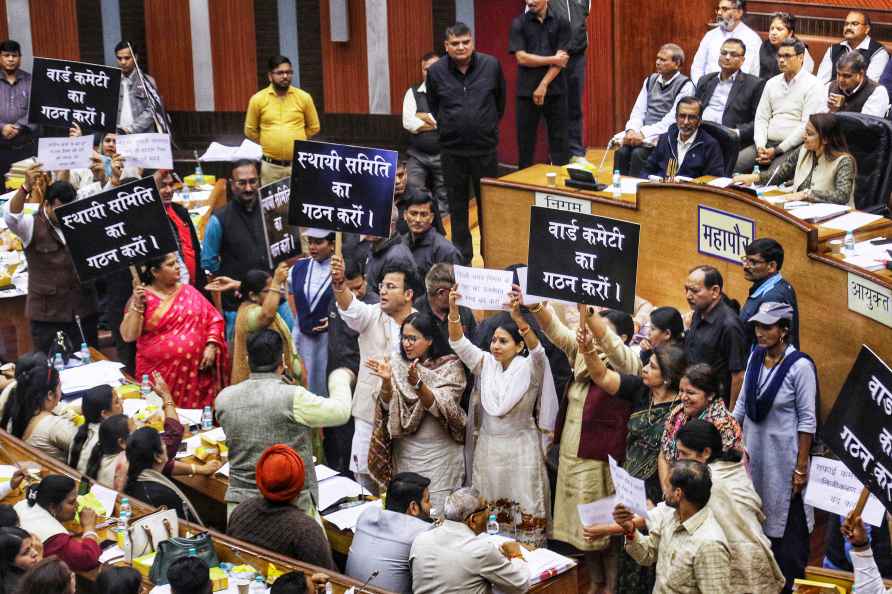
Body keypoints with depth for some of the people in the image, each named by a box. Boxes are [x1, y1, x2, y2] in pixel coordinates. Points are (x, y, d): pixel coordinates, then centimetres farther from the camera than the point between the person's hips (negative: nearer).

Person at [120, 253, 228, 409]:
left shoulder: (188, 291, 11)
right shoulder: (141, 298, 1)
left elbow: (213, 318, 11)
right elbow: (128, 336, -7)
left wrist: (211, 346, -3)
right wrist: (137, 305, -16)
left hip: (195, 371, 2)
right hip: (159, 374, -2)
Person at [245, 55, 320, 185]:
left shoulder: (303, 97, 0)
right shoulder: (258, 99, -1)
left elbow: (314, 127, 11)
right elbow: (250, 131, 9)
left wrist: (296, 141, 8)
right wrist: (267, 144, 9)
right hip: (270, 165, 0)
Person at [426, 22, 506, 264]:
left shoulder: (491, 65, -5)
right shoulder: (436, 71, -4)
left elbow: (500, 99, 12)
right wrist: (447, 127, 11)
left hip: (485, 148, -1)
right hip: (452, 150, 1)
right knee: (457, 206, 8)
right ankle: (461, 258, 18)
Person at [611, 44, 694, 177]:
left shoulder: (685, 86, -4)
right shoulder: (650, 80, 17)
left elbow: (672, 120, -13)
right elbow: (638, 111, 13)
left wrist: (643, 134, -20)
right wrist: (632, 130, -9)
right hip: (642, 133, 5)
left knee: (638, 153, -31)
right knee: (621, 151, -23)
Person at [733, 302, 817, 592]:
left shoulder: (800, 366, -15)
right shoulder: (755, 357, 2)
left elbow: (807, 420, -12)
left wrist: (801, 467, -12)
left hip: (782, 454, -6)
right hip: (752, 450, 6)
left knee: (786, 523, 2)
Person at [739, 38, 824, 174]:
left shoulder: (813, 86, -3)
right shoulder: (772, 83, 17)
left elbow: (807, 126, -11)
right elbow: (761, 118, 14)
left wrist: (777, 150, -14)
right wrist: (760, 147, -5)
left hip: (793, 147, -6)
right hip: (766, 143, 6)